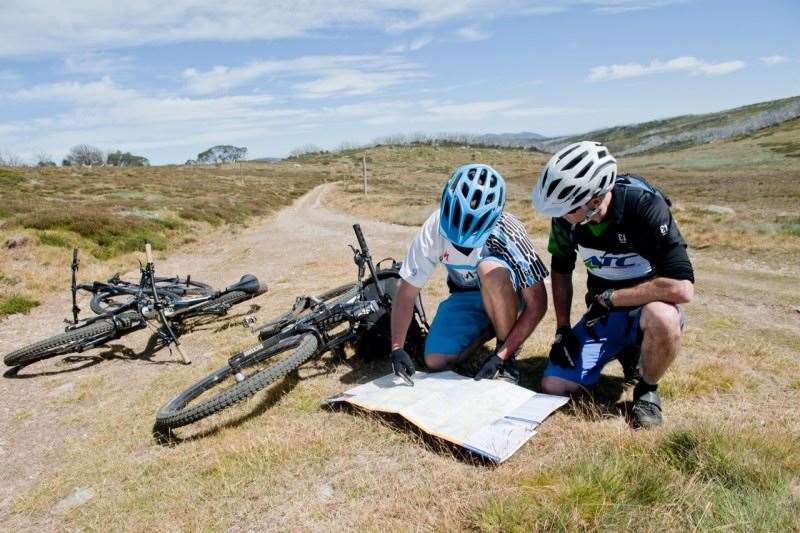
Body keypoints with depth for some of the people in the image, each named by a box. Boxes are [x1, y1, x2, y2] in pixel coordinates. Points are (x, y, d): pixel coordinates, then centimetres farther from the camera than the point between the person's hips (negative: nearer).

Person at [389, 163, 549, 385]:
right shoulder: (435, 228, -27)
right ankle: (488, 328, 14)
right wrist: (397, 348, -28)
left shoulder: (507, 234, -34)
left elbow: (537, 304, -27)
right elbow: (407, 291, -20)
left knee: (490, 269, -37)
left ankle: (509, 356, -15)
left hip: (505, 294, -2)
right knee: (435, 362, -14)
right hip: (465, 295, 3)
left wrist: (502, 355, -31)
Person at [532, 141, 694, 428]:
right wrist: (562, 330, -1)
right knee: (553, 386, -8)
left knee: (662, 318, -41)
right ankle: (624, 350, 16)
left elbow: (682, 287, -34)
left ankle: (647, 390, -8)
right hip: (603, 314, 4)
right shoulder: (565, 214, -13)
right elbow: (561, 268, 4)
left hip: (646, 308, -4)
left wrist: (608, 297, -25)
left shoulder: (645, 206, -28)